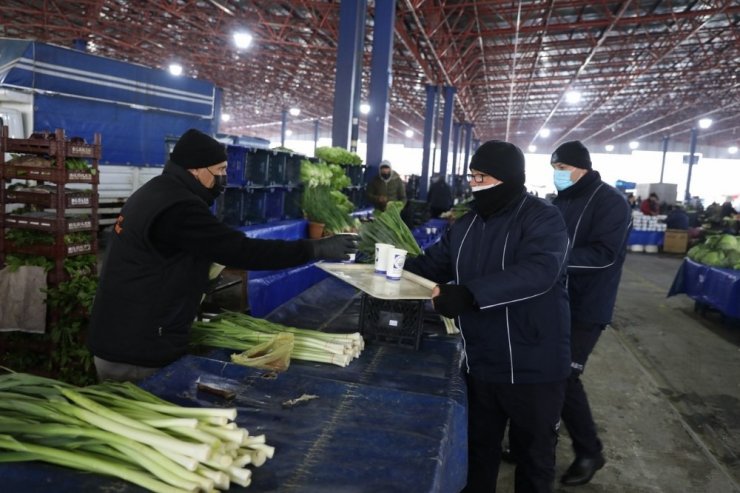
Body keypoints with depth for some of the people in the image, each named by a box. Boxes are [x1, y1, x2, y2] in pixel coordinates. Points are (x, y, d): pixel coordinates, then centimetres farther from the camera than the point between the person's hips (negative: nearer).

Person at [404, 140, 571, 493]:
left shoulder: (542, 219, -16)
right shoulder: (467, 223, 6)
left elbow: (538, 272, -33)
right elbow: (434, 263, 13)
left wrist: (467, 294, -42)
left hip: (533, 367, -6)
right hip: (480, 364, 6)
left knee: (534, 454, 16)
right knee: (479, 447, 23)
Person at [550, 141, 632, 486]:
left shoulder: (610, 202, -13)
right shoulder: (561, 200, 10)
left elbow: (604, 254, -24)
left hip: (586, 308, -7)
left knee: (564, 377, -7)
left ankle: (589, 453, 14)